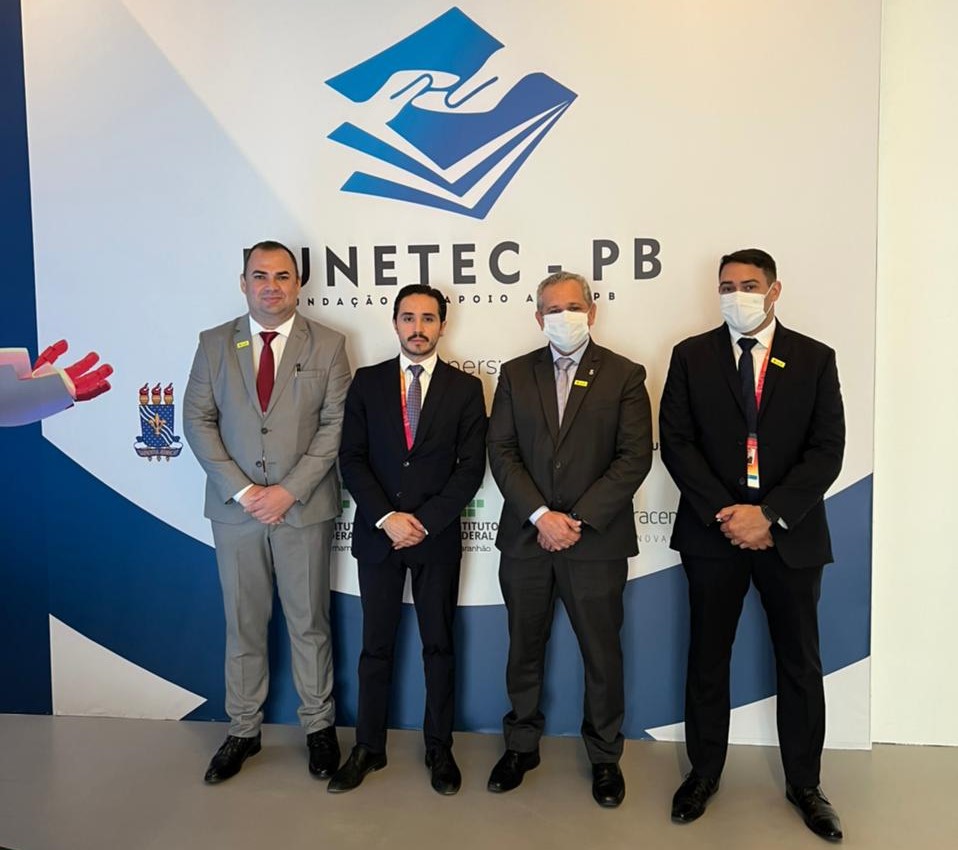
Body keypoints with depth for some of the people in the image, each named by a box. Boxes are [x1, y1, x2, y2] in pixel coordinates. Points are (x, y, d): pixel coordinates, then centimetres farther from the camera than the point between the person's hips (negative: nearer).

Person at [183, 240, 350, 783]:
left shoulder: (328, 346, 0)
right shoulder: (215, 344, 6)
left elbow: (335, 425, -5)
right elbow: (197, 420, 1)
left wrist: (289, 490, -13)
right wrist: (241, 490, -9)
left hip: (304, 507, -1)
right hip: (236, 507, 2)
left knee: (309, 621, 9)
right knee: (244, 622, 13)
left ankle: (320, 726, 27)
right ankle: (243, 730, 29)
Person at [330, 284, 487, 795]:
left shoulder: (465, 388, 1)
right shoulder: (367, 383, 4)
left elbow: (471, 467, -4)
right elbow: (352, 459, -1)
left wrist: (425, 521, -12)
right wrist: (386, 517, -13)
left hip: (438, 538, 0)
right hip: (377, 535, 1)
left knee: (439, 645, 11)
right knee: (375, 646, 11)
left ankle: (439, 748, 27)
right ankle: (368, 748, 27)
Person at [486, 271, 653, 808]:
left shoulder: (625, 376, 0)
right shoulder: (516, 374, 7)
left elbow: (635, 457, -7)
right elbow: (501, 452, 0)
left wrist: (578, 519, -13)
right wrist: (541, 515, -12)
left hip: (596, 540, -2)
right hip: (526, 537, 2)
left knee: (602, 653, 10)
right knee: (524, 648, 14)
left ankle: (605, 756, 30)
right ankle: (522, 746, 34)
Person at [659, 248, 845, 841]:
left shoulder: (815, 359, 2)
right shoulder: (691, 356, 2)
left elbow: (827, 450, -4)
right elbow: (676, 442, -4)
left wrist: (770, 514, -15)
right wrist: (726, 513, -13)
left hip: (792, 534, 1)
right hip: (714, 531, 0)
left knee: (800, 664, 12)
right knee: (707, 659, 11)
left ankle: (804, 783, 32)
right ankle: (705, 772, 30)